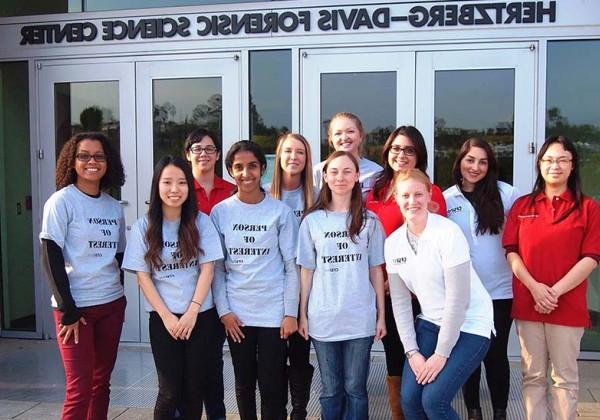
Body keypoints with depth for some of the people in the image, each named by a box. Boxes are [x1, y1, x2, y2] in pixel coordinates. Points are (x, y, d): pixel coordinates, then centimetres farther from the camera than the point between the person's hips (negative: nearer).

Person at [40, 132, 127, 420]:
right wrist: (67, 310, -14)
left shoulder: (114, 207, 8)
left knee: (101, 383, 9)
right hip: (75, 307, -5)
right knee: (80, 389, -6)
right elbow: (50, 258, -11)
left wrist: (118, 299, 10)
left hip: (111, 305, 5)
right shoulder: (61, 201, -7)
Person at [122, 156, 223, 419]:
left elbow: (207, 269, -3)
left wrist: (192, 311, -10)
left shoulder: (201, 222, 0)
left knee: (194, 388, 6)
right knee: (170, 391, -2)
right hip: (163, 318, -1)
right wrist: (167, 316, -9)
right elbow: (143, 276, -2)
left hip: (201, 315, 1)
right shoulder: (143, 227, -1)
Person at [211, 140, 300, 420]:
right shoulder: (220, 212, 1)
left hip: (274, 312, -1)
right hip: (236, 313, 2)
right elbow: (216, 267, 4)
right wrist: (223, 310, -3)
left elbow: (291, 265, -2)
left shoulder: (280, 211, -2)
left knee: (272, 387, 4)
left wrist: (290, 312, -5)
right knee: (244, 384, 14)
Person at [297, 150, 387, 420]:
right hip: (323, 318, 0)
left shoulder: (369, 221, 3)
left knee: (355, 388, 7)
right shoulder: (312, 221, 3)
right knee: (331, 390, 10)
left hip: (360, 319, 0)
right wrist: (302, 314, 3)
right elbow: (306, 271, 5)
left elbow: (375, 270, 5)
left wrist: (381, 315, 4)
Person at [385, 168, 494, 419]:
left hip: (469, 324, -5)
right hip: (431, 323, 5)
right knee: (409, 399, -4)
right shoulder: (393, 242, -1)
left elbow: (458, 299, -19)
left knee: (434, 399, -14)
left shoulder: (448, 233, -19)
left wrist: (441, 353, -15)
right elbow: (400, 302, 2)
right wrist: (412, 351, -4)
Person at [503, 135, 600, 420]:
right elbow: (511, 251, 3)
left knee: (564, 376, 6)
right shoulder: (522, 206, 9)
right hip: (526, 304, 2)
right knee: (532, 375, 10)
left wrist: (555, 291, -15)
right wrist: (534, 287, -13)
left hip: (568, 306, -2)